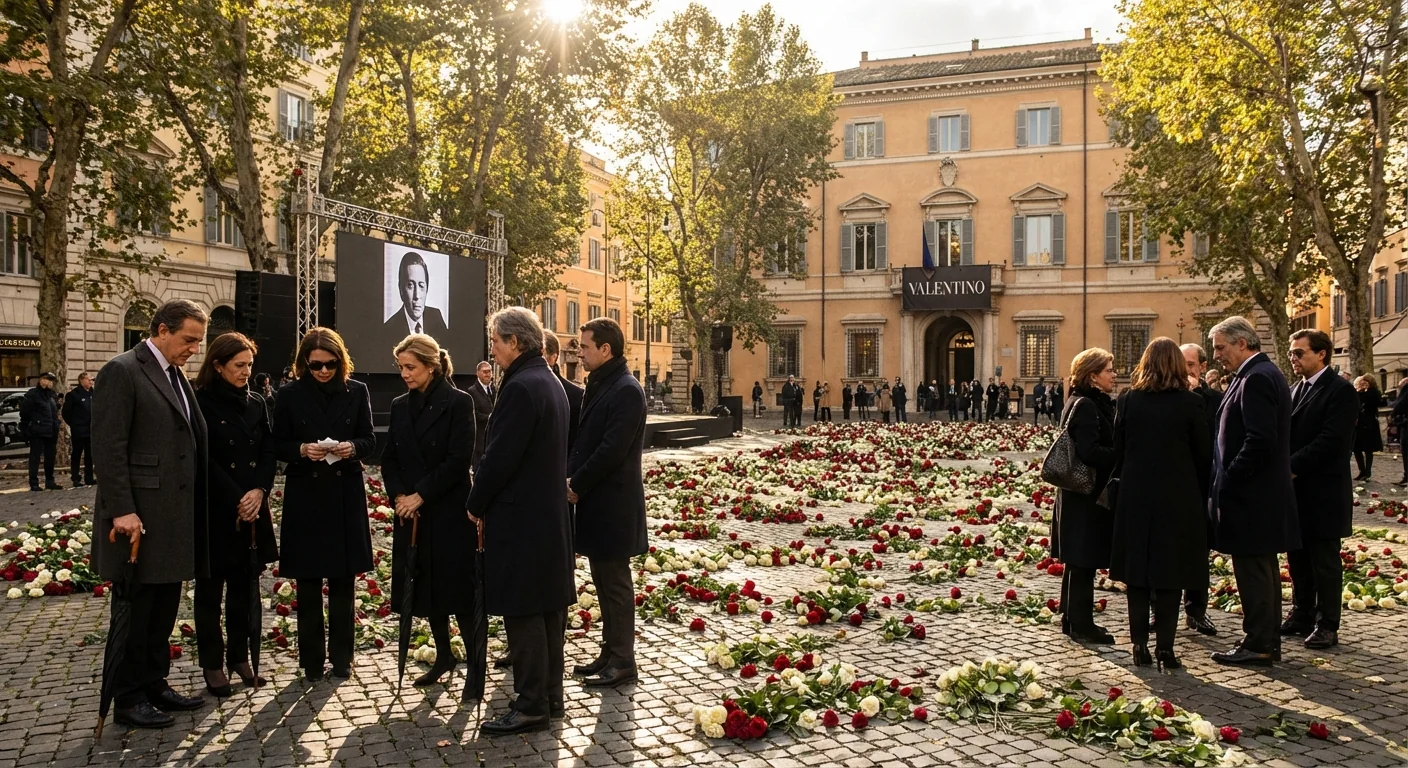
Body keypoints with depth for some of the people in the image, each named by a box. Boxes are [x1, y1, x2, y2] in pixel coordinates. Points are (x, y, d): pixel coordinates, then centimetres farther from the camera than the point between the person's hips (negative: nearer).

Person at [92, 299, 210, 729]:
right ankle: (128, 700, 14)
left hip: (175, 516, 8)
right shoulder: (122, 371, -10)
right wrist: (121, 511, -20)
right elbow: (108, 448, -16)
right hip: (141, 516, -8)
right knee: (138, 608, 2)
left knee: (164, 607, 15)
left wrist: (191, 512, 11)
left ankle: (154, 685, 27)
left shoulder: (176, 375, 15)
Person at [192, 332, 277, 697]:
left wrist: (259, 491, -9)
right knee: (211, 589, 5)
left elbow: (269, 451, 6)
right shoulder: (201, 402, -6)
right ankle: (213, 664, 13)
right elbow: (204, 460, -11)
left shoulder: (256, 403, 9)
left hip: (252, 510, 5)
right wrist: (236, 500, -13)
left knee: (243, 586, 10)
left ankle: (240, 656, 20)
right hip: (214, 511, -4)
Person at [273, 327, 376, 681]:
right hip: (305, 497, -1)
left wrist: (352, 447, -17)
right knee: (308, 583, 5)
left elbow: (370, 440, 4)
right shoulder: (290, 396, -1)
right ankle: (312, 659, 17)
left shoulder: (356, 392, 2)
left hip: (346, 496, 1)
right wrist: (302, 449, -18)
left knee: (342, 581, 7)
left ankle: (341, 656, 19)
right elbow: (279, 446, 2)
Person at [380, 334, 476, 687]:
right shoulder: (400, 406, 9)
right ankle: (443, 654, 27)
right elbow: (389, 458, 10)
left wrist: (420, 495, -15)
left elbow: (459, 459, -14)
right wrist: (398, 496, -7)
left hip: (449, 511, -6)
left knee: (458, 587, -2)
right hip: (412, 513, 6)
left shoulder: (458, 402, -8)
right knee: (425, 586, 12)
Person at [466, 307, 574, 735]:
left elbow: (499, 457, -20)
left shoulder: (521, 387, -18)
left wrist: (475, 504, -4)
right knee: (548, 607, 14)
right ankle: (550, 695, 24)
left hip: (519, 518, -10)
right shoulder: (551, 382, 12)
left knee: (522, 613, -2)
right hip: (550, 513, 10)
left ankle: (531, 707, 5)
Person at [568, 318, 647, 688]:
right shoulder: (598, 386, 13)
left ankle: (623, 663, 11)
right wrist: (570, 476, 2)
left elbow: (612, 450, -22)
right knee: (604, 581, 16)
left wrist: (576, 484, -13)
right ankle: (610, 653, 27)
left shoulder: (626, 391, -16)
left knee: (615, 584, 0)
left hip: (612, 505, -9)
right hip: (594, 501, 9)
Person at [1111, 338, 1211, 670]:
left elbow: (1118, 450, 3)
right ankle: (1164, 648, 5)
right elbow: (1203, 455, -2)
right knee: (1170, 574, 5)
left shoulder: (1128, 400, -2)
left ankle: (1140, 645, 13)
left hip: (1135, 499, 2)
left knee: (1138, 573, 9)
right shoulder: (1190, 402, -7)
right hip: (1178, 500, -2)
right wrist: (1200, 495, 9)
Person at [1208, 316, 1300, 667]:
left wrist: (1227, 479, -17)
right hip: (1263, 493, 11)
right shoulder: (1264, 373, 15)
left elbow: (1259, 441, -25)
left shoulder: (1255, 378, -17)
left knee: (1252, 571, -2)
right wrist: (1227, 477, 14)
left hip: (1250, 495, -11)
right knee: (1263, 569, 16)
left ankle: (1258, 646, 6)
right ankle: (1268, 641, 25)